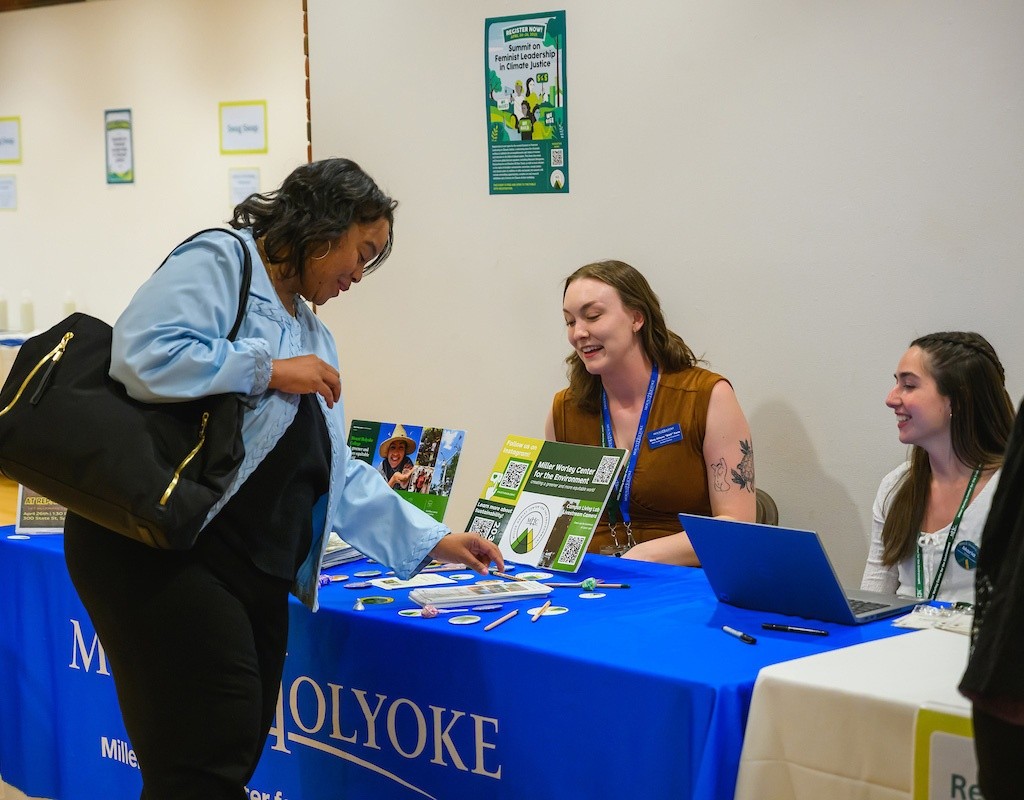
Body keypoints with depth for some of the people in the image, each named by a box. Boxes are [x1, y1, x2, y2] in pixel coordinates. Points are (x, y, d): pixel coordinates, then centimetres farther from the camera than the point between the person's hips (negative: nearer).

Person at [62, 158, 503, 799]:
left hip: (257, 572, 9)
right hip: (161, 551, -9)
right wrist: (270, 371, -13)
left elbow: (337, 475, 23)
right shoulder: (221, 261, -4)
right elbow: (142, 355, -21)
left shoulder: (312, 334, 23)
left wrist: (430, 540, 18)